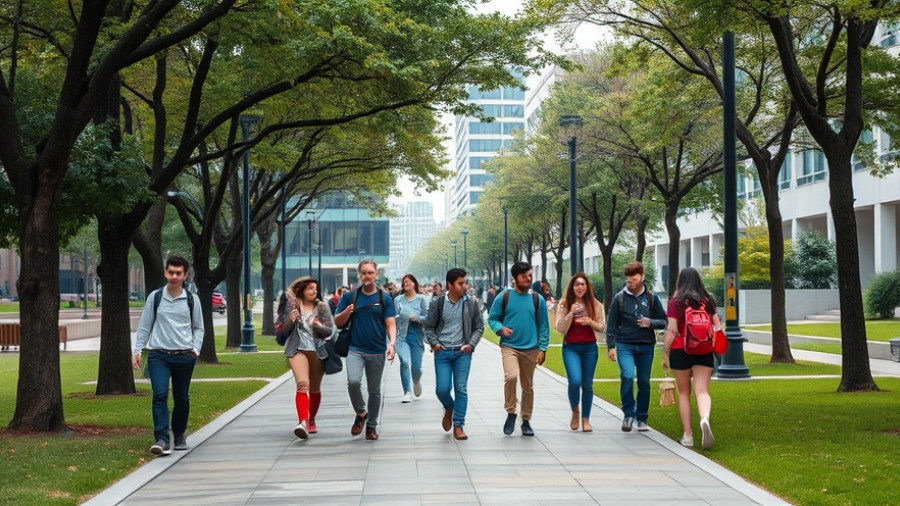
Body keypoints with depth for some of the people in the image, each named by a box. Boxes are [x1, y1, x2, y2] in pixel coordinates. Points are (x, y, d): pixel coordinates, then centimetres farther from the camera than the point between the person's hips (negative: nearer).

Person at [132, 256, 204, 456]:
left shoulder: (192, 299, 5)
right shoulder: (155, 297, 4)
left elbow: (198, 328, 14)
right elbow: (144, 327, 9)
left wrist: (196, 350, 1)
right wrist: (137, 351, 2)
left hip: (184, 356, 1)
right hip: (159, 355, -1)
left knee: (182, 399, 10)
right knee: (160, 395, -17)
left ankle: (180, 435, 29)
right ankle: (162, 440, -21)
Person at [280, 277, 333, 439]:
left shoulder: (322, 307, 6)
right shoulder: (292, 306, 6)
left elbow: (329, 331, 2)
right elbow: (285, 331, 8)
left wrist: (318, 326, -18)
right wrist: (291, 320, -12)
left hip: (317, 349, 2)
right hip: (297, 349, -2)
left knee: (315, 389, 11)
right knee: (302, 384, -20)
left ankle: (311, 419, 32)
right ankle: (303, 421, -33)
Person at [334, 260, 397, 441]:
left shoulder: (385, 298, 3)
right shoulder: (349, 296, 4)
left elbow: (391, 324, -1)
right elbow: (337, 322, 5)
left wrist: (392, 344, -19)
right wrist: (347, 312, -16)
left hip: (377, 351, 1)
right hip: (356, 349, -1)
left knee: (374, 390, 8)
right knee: (353, 382, -22)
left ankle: (371, 426, 22)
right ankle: (360, 413, 3)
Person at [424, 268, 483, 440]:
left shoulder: (472, 302, 0)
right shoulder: (437, 303, -2)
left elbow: (479, 326, 7)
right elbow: (429, 326, 7)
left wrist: (471, 344, -5)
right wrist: (434, 343, -7)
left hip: (462, 352, 0)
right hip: (442, 352, 0)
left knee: (461, 389, -1)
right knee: (442, 389, -4)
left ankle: (458, 426, 8)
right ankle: (449, 408, 30)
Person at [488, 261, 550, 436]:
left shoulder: (537, 299, 4)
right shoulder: (504, 298, -1)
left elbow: (543, 326, 7)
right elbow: (492, 318, 7)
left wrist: (542, 348, 1)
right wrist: (500, 328, -14)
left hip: (531, 349, 2)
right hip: (509, 347, -2)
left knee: (528, 386, 10)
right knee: (511, 376, -25)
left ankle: (526, 421, 23)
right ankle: (511, 413, -7)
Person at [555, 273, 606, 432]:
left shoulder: (595, 304, 4)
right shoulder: (564, 304, 0)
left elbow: (602, 328, 7)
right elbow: (560, 328, -4)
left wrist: (590, 322, -13)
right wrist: (571, 313, -16)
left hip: (590, 347, 2)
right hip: (570, 347, -2)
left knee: (587, 384, 3)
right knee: (575, 381, -17)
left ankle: (585, 419, 13)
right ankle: (575, 411, 10)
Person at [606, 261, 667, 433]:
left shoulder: (651, 298, 6)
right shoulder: (619, 298, 3)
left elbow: (663, 321, 11)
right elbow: (611, 325, 5)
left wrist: (651, 323, -9)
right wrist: (611, 346, -2)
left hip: (646, 346, 2)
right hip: (625, 345, -2)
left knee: (644, 382, 6)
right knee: (627, 376, -22)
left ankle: (641, 419, 18)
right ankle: (628, 414, -11)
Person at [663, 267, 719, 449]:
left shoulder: (675, 302, -4)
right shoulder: (708, 301, 5)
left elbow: (672, 331, -8)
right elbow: (717, 327, 8)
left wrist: (665, 354, -2)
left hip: (681, 350, -2)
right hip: (704, 352, 2)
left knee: (684, 393, 10)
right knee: (702, 391, -5)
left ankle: (687, 435, 8)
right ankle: (705, 419, -36)